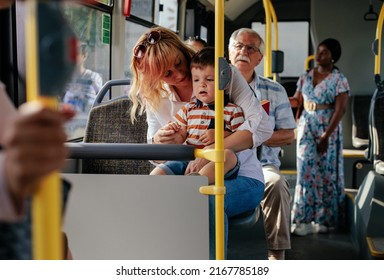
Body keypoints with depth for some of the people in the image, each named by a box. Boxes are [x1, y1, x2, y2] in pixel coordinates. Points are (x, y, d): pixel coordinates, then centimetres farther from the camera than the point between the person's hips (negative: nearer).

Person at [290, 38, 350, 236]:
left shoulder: (339, 80, -8)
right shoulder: (306, 76, 7)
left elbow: (339, 110, -13)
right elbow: (296, 100, 13)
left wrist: (326, 136, -18)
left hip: (329, 130, -4)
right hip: (307, 128, 4)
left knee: (326, 172, 2)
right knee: (307, 170, 2)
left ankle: (324, 218, 12)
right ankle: (305, 219, 8)